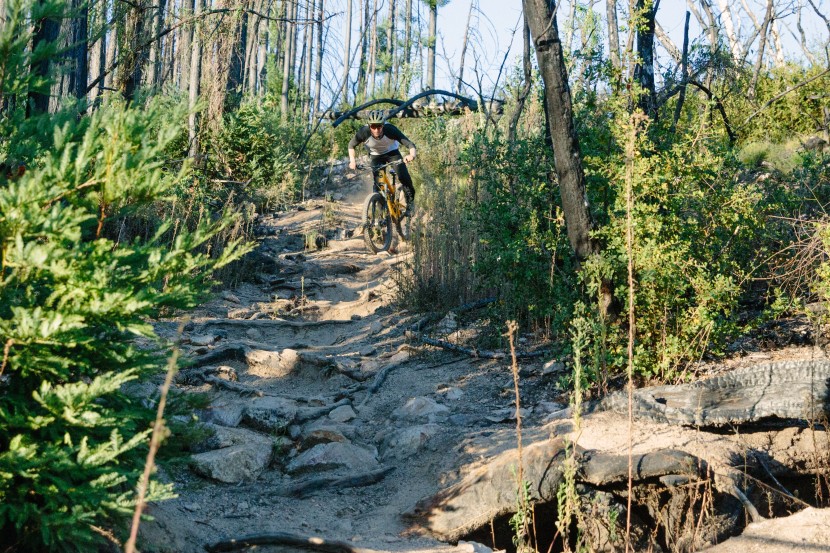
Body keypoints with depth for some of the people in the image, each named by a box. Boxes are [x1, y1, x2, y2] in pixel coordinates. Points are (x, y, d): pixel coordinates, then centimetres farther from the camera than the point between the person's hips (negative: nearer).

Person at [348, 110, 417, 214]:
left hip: (392, 152, -1)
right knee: (378, 183, -12)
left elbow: (409, 144, -37)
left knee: (404, 177, -16)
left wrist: (412, 155, -57)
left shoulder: (390, 129, -35)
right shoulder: (364, 132, -31)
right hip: (376, 156, 1)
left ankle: (410, 202, 7)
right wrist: (352, 160, -27)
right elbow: (351, 145, -12)